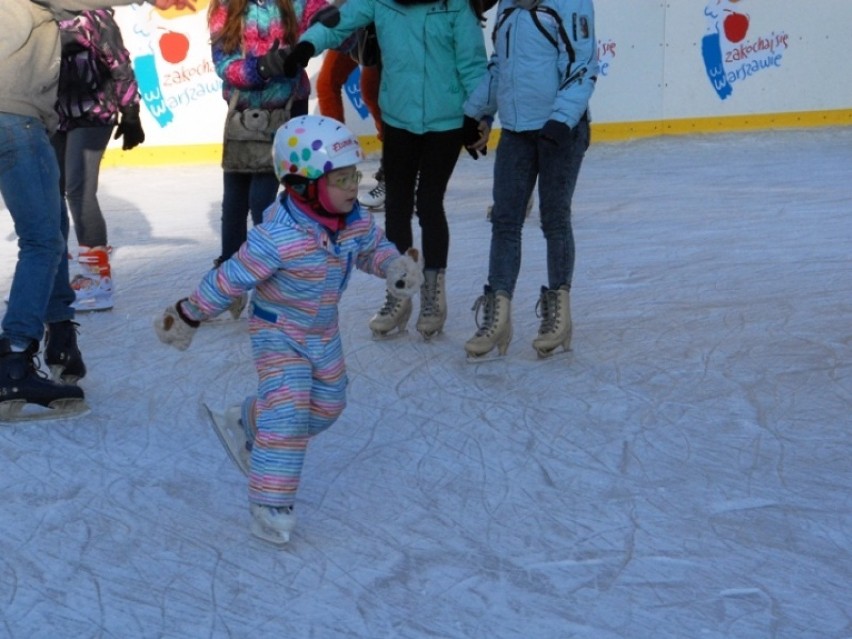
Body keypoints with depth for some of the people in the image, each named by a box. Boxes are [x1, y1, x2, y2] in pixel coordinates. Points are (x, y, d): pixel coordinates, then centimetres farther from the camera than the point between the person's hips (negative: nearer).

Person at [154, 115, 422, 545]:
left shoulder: (356, 221, -13)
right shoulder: (277, 238, -33)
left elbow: (374, 248, 8)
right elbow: (229, 279, -24)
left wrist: (396, 266, -14)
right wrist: (188, 316, -15)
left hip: (323, 332, 7)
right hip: (277, 333, -7)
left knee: (326, 405, 18)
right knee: (287, 410, -17)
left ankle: (246, 426, 41)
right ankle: (270, 504, -7)